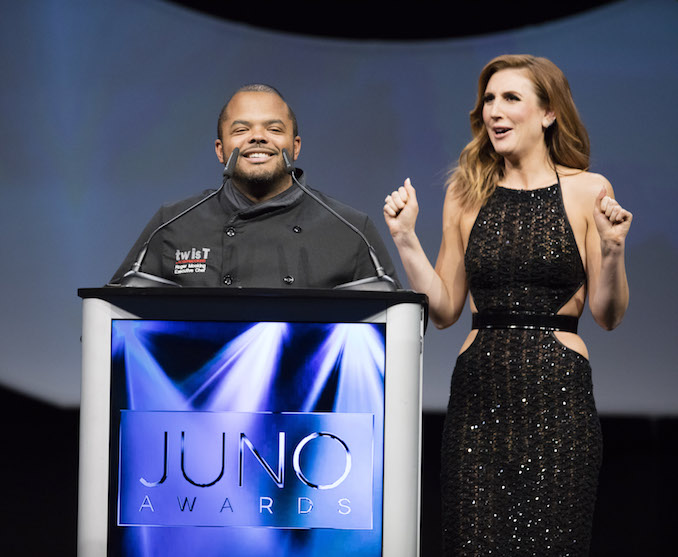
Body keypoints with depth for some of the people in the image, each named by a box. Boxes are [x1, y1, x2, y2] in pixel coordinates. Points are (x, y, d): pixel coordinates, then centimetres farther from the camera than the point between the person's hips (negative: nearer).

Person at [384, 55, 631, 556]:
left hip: (559, 390, -3)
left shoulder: (588, 191, 1)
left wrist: (612, 251, -15)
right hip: (479, 388, 3)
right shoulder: (468, 194, 10)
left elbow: (608, 315, 1)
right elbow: (444, 310, 10)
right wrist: (407, 239, 1)